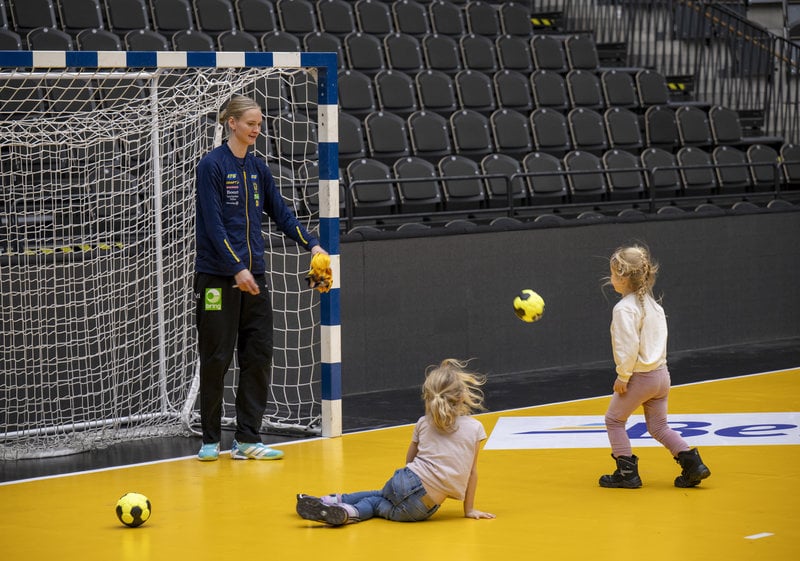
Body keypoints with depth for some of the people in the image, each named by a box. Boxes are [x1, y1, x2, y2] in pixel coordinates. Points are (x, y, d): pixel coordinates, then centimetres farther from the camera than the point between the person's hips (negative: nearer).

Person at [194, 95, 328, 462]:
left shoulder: (257, 169, 10)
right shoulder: (212, 165, -10)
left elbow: (281, 213, 13)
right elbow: (213, 223, -15)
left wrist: (311, 245, -1)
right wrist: (237, 268, -22)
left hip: (253, 276, 6)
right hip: (217, 277, -6)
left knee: (259, 355, 2)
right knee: (216, 358, 1)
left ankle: (247, 439, 7)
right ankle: (210, 439, 12)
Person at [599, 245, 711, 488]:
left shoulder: (624, 308, -17)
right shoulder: (652, 303, 10)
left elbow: (628, 347, -23)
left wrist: (622, 377, -13)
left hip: (639, 377, -8)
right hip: (661, 373, 8)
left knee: (614, 419, 10)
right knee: (658, 426, 15)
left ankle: (627, 472, 8)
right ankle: (692, 463, 2)